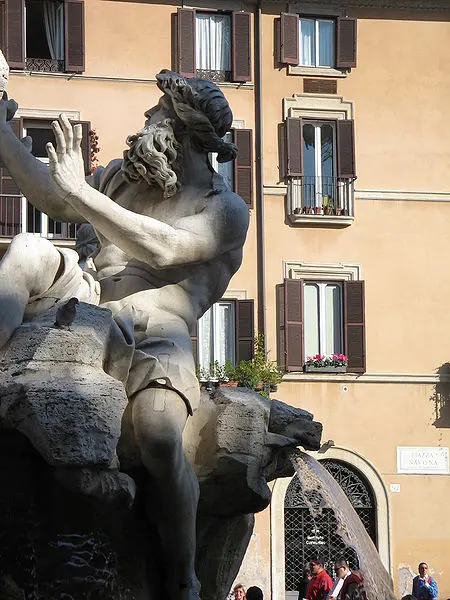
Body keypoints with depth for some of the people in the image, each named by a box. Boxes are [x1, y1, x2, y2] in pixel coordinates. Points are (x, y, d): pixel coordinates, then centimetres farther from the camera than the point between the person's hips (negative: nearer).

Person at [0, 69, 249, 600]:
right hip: (90, 305, 6)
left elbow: (165, 248, -16)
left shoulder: (225, 211, 2)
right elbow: (51, 198, 29)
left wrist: (84, 193, -21)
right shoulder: (126, 177, 23)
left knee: (160, 436, -34)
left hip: (157, 334, -6)